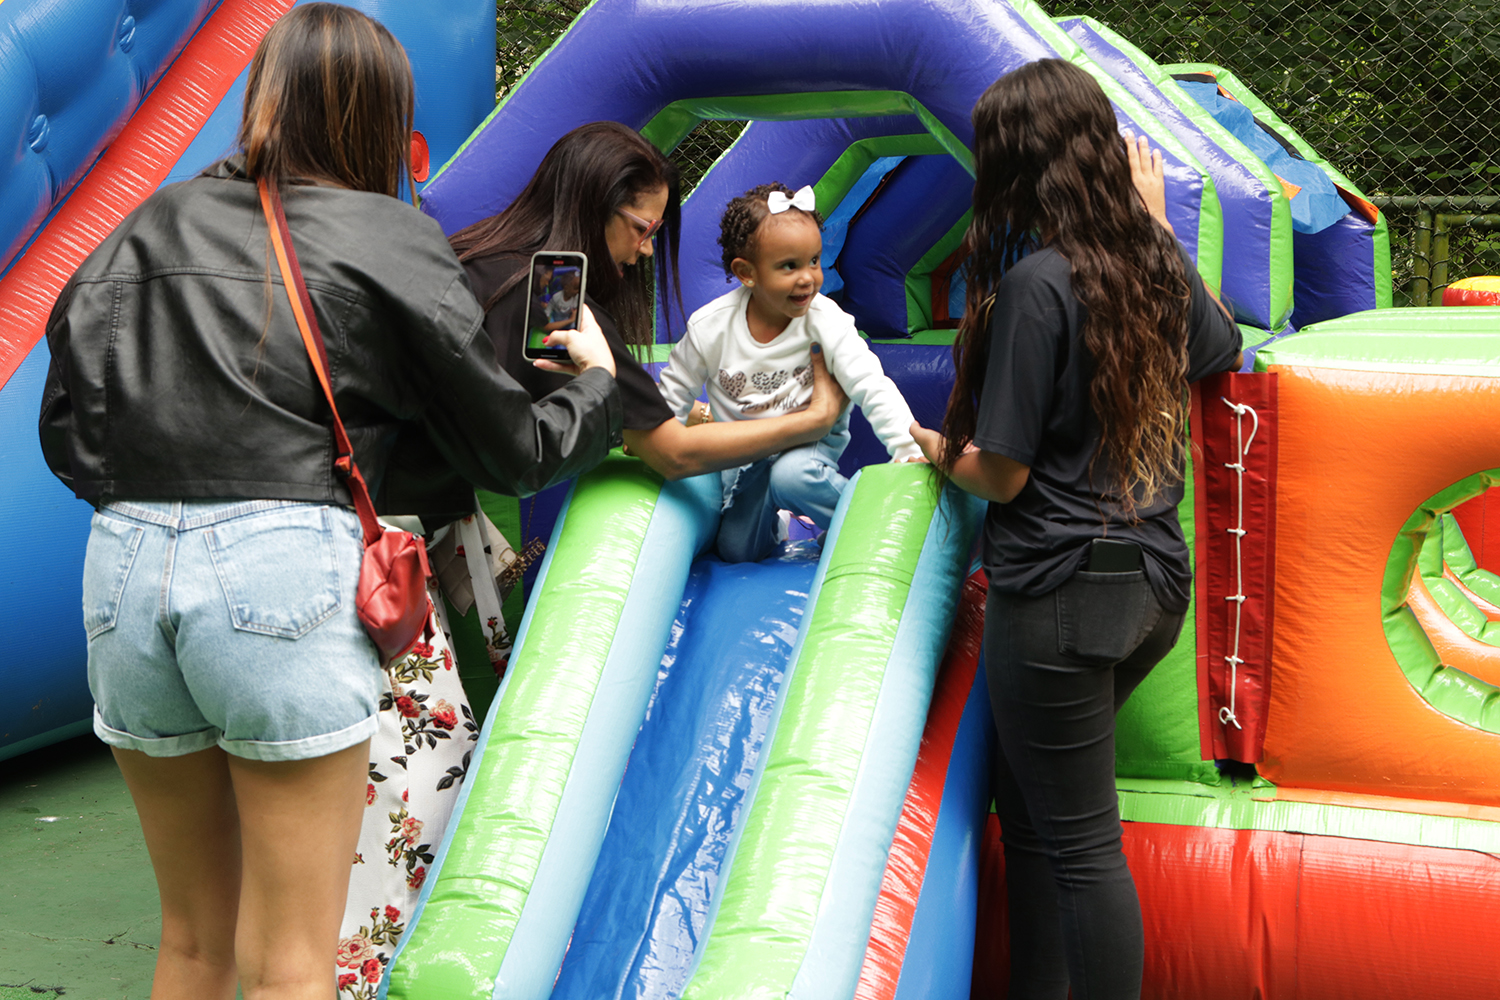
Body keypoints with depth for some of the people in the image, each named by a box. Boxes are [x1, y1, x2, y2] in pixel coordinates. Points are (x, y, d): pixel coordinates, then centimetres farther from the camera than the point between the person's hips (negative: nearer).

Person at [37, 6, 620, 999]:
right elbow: (513, 452, 7)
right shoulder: (391, 239, 4)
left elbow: (69, 432, 9)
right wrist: (597, 379, 25)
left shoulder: (157, 221, 15)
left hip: (122, 565, 5)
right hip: (284, 568, -5)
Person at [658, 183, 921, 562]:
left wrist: (909, 448, -35)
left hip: (812, 441, -3)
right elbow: (673, 392, -2)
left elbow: (871, 386, -26)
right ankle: (773, 515, 39)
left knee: (791, 476, -36)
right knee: (736, 551, 6)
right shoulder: (710, 327, -19)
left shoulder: (826, 321, -23)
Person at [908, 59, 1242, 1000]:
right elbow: (1220, 347, 28)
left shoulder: (1038, 281, -17)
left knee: (1078, 844, 3)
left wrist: (941, 450, 6)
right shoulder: (1161, 262, 4)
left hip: (1061, 591, -8)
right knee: (1029, 808, 20)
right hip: (1156, 580, 8)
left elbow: (1003, 473, -15)